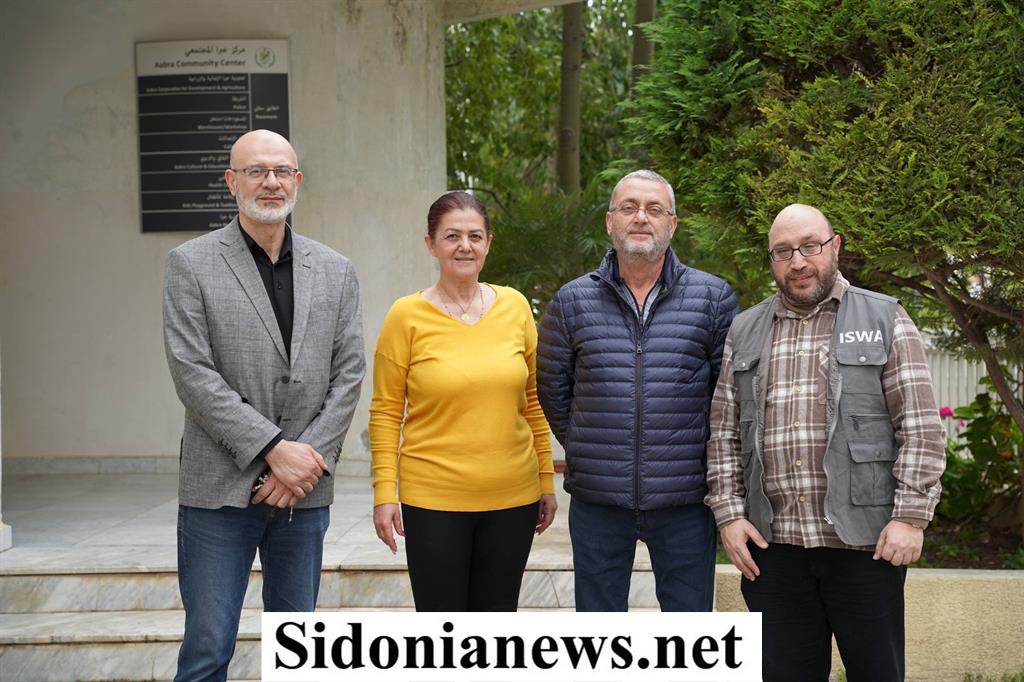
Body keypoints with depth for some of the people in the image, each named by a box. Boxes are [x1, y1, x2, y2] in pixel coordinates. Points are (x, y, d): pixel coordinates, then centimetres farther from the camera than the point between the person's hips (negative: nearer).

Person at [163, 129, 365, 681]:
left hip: (305, 490, 3)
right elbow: (192, 373, -10)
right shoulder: (190, 264, -1)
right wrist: (273, 447, -16)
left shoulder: (335, 271, 9)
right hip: (219, 489, -3)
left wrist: (309, 460, -9)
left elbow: (348, 374, 4)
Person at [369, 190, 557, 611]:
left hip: (511, 499, 3)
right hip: (433, 501, -3)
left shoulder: (515, 306, 3)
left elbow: (533, 401, 10)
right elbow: (386, 413, -3)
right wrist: (385, 493, -8)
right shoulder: (407, 316, -5)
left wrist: (546, 480, 10)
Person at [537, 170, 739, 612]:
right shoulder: (572, 301, 4)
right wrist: (587, 451, 10)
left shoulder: (714, 297, 1)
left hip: (685, 500, -1)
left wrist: (708, 460, 6)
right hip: (597, 501, 1)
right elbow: (551, 389, 11)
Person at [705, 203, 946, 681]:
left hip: (865, 539, -2)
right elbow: (724, 432, 12)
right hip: (771, 544, 3)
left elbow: (920, 426, -2)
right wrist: (728, 513, 1)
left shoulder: (885, 320, 4)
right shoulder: (744, 332, 13)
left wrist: (911, 516, -10)